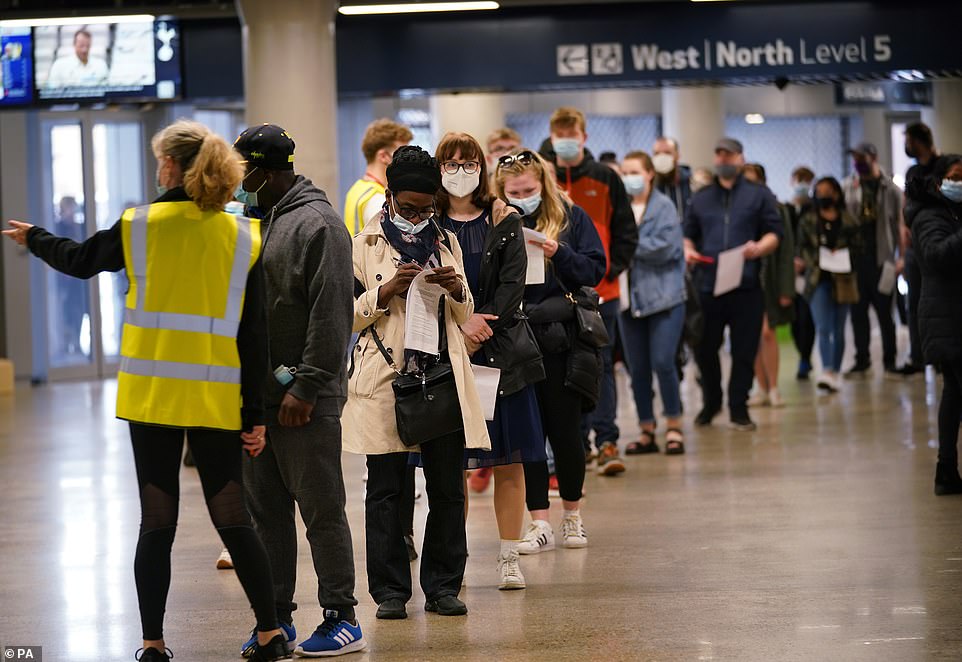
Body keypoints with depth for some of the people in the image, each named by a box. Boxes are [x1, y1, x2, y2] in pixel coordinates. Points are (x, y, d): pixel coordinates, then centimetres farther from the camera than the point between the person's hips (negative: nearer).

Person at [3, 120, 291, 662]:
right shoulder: (243, 237, 0)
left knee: (157, 523, 5)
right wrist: (255, 412, 3)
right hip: (216, 398, 1)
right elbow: (255, 333, -1)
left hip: (151, 394, -1)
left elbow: (79, 260, 16)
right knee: (232, 517, 7)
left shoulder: (139, 227, -2)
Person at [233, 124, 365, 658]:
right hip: (255, 394, 8)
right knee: (266, 513, 11)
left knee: (321, 509, -3)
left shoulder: (317, 224, -10)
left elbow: (331, 314, -16)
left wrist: (306, 387, -19)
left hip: (303, 399, -8)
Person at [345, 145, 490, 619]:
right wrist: (386, 291, -14)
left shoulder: (446, 243, 13)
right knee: (386, 488, -1)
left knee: (447, 486, 2)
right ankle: (390, 592, 5)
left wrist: (457, 290, -3)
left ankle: (443, 586, 11)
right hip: (384, 380, -3)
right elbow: (348, 316, 2)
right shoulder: (365, 245, 4)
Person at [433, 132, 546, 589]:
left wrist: (479, 332, -13)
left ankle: (509, 559, 5)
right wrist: (461, 323, -16)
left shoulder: (505, 223, 9)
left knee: (510, 463, 0)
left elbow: (512, 286, -1)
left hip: (501, 353, 1)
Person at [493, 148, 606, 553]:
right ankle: (539, 524, 6)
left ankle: (572, 516, 22)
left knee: (565, 431, 5)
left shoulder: (571, 218, 4)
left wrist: (560, 254, -16)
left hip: (560, 340, -1)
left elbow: (594, 269, -1)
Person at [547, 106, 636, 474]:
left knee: (601, 364, -2)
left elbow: (626, 230, 4)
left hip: (601, 289, -1)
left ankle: (606, 441, -3)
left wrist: (611, 269, -7)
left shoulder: (606, 178, 3)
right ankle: (576, 441, 13)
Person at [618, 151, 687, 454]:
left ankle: (674, 427, 5)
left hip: (663, 296, -4)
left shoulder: (664, 206, -3)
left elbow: (666, 247, -13)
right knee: (637, 369, 6)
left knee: (663, 363, -9)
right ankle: (647, 431, 15)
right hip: (630, 298, 4)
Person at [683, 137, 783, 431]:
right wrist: (688, 250, -3)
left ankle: (739, 408, 9)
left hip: (745, 287, -2)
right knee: (704, 349, 4)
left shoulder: (759, 195, 9)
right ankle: (710, 402, 25)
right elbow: (688, 233, 20)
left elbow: (774, 233, 4)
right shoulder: (700, 198, 17)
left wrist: (759, 248, -17)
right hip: (707, 285, 2)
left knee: (744, 351, -1)